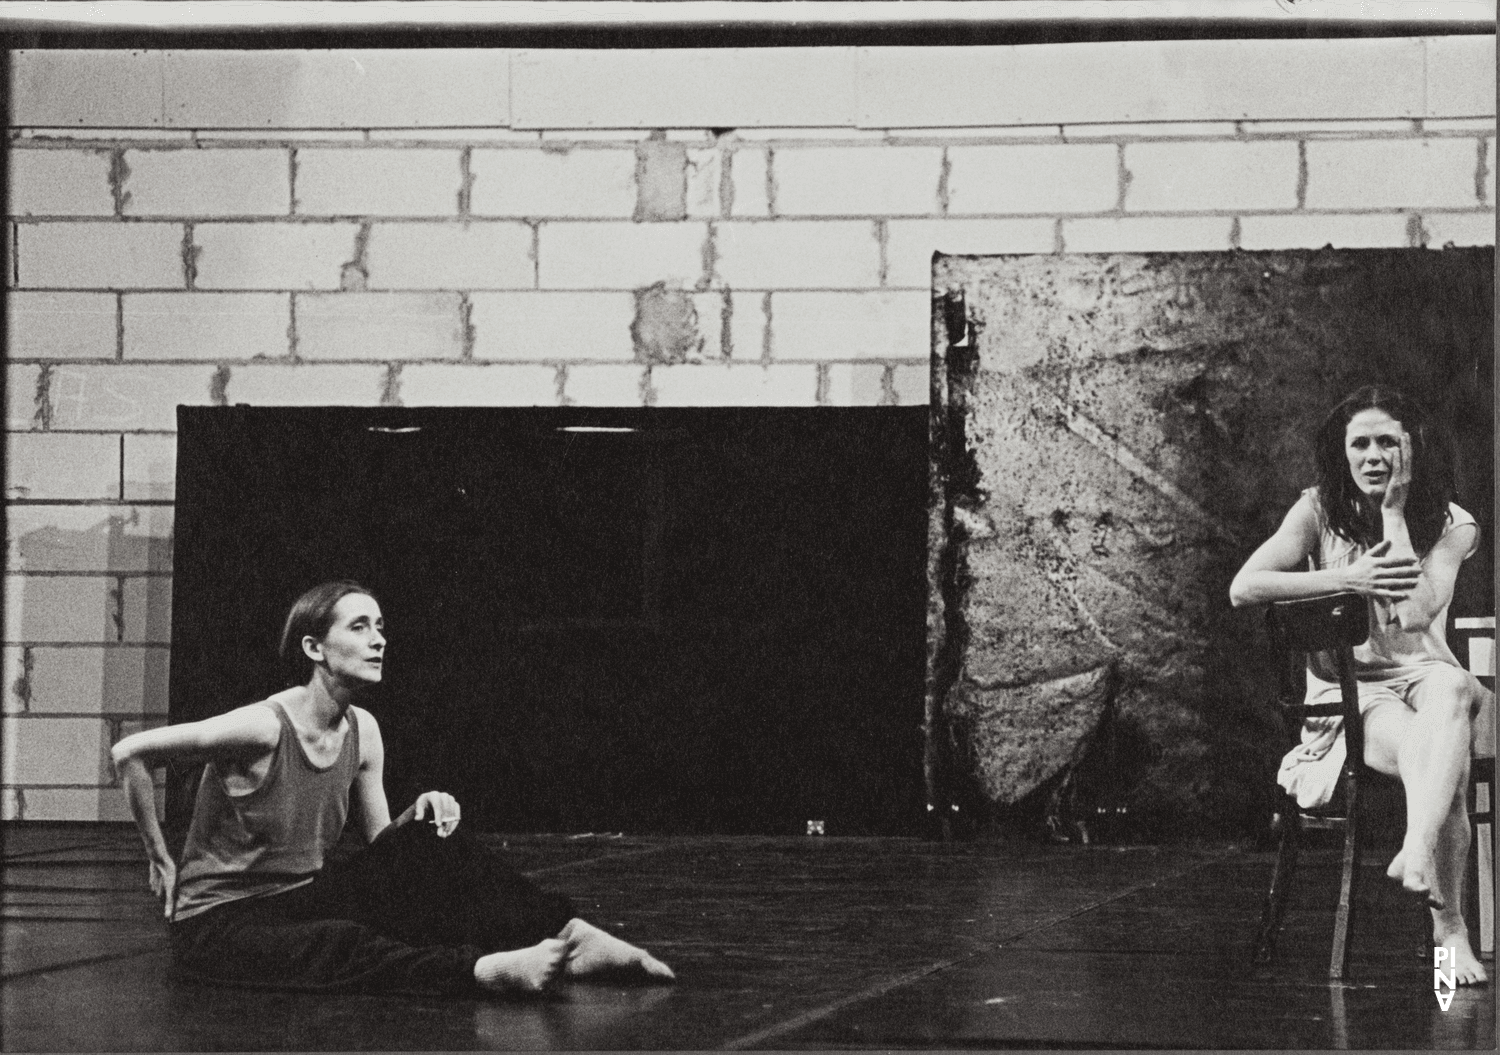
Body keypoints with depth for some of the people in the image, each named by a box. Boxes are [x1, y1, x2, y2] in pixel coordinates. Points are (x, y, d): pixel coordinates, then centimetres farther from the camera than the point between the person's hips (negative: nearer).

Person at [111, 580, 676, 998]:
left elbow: (381, 843, 11)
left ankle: (567, 938, -25)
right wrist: (162, 862, -10)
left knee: (428, 842, -12)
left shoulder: (363, 732, 3)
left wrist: (421, 813, -12)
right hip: (217, 921, -7)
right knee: (339, 945, -40)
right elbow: (129, 753, -17)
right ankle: (486, 970, -57)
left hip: (299, 899, 7)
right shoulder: (263, 727, -21)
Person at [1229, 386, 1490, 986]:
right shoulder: (1318, 513, 5)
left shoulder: (1451, 526, 6)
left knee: (1452, 689, -41)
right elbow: (1243, 589, -9)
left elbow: (1416, 615, -12)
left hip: (1423, 674, 1)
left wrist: (1395, 511, -8)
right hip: (1346, 694, -1)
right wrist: (1346, 580, -18)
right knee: (1443, 763, -36)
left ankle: (1416, 854, -57)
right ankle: (1449, 929, -44)